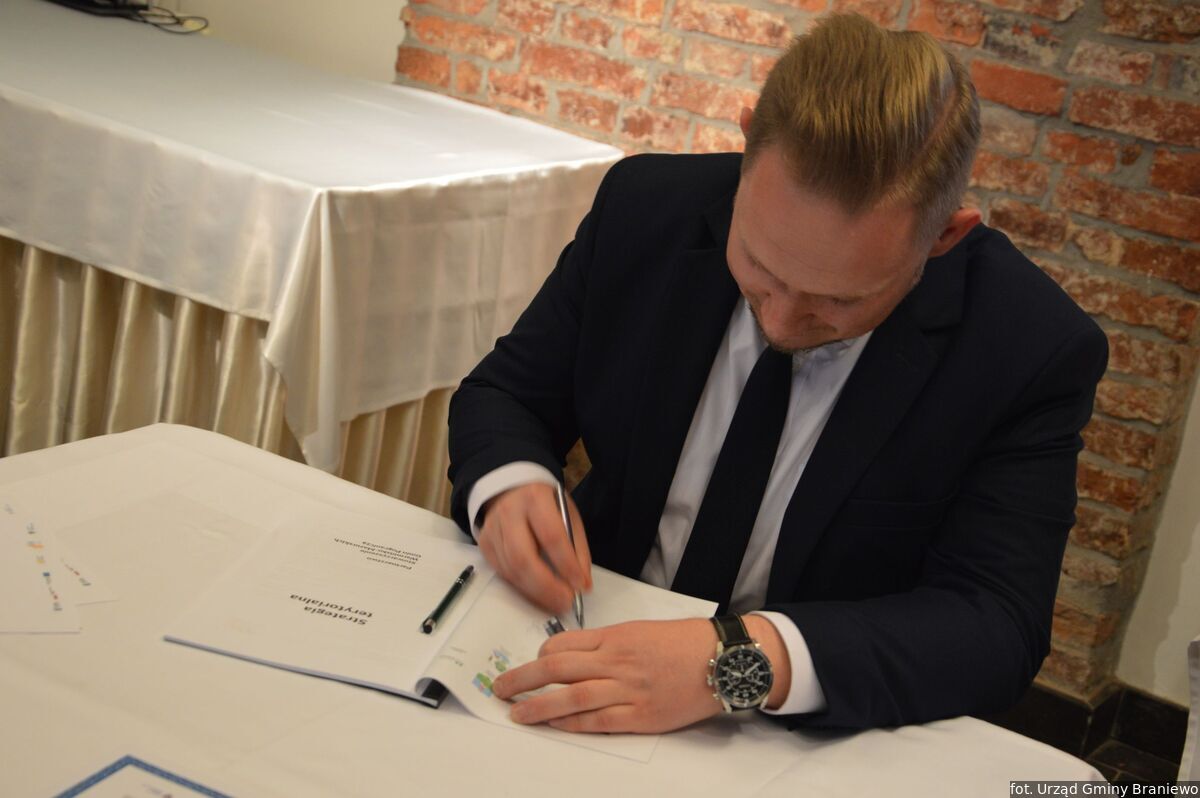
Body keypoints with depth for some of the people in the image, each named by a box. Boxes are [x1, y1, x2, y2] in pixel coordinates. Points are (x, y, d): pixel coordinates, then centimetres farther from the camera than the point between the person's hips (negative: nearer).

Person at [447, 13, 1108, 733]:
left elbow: (996, 627, -19)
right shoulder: (646, 207, -9)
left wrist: (746, 659, -33)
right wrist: (509, 485, -20)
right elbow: (505, 394, 2)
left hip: (813, 747, -1)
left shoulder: (1034, 351, -16)